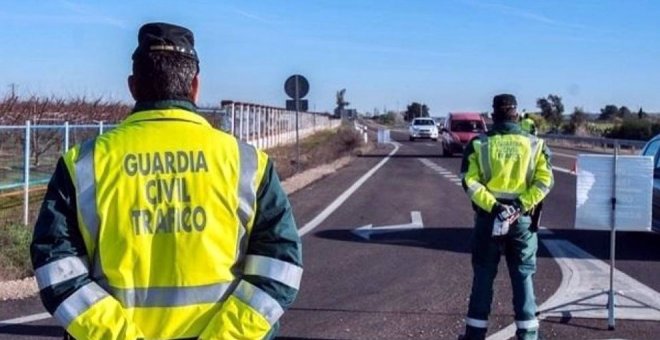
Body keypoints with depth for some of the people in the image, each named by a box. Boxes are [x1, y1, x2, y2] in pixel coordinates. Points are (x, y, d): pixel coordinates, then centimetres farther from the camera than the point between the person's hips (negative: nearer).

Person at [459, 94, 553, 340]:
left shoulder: (478, 144, 0)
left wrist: (492, 206, -15)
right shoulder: (535, 144, 2)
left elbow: (469, 181, -10)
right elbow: (544, 180, -7)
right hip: (521, 219, 0)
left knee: (483, 276, 9)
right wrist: (522, 204, -12)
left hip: (488, 217, 0)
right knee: (523, 276, 10)